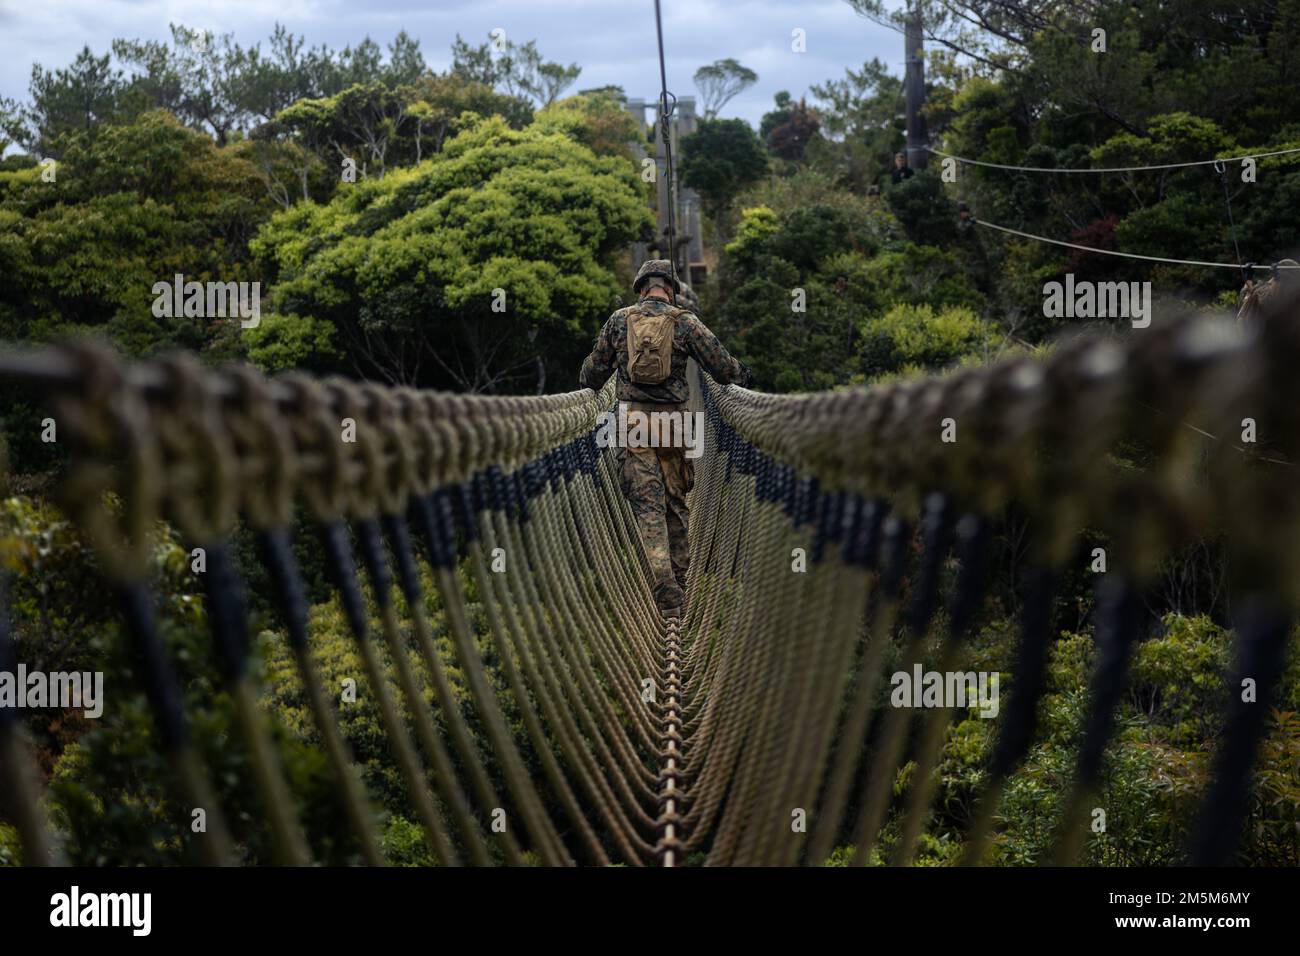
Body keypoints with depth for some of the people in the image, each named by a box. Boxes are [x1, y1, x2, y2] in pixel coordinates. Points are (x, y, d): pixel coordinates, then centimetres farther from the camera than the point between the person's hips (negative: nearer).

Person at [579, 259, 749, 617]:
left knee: (648, 507, -4)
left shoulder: (618, 320, 5)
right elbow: (723, 367, 2)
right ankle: (679, 584, 21)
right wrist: (742, 375, 25)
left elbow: (594, 370, 14)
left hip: (632, 421, 0)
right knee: (676, 505, 14)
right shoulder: (685, 322, 1)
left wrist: (586, 389, 37)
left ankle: (667, 599, -15)